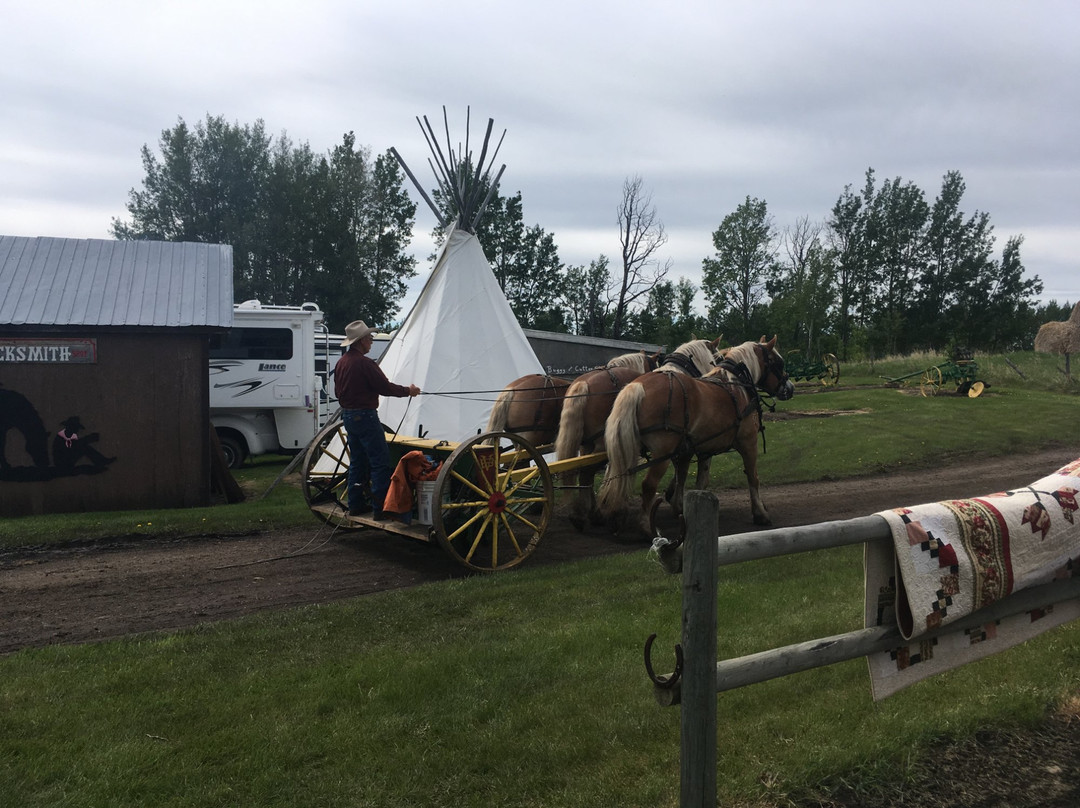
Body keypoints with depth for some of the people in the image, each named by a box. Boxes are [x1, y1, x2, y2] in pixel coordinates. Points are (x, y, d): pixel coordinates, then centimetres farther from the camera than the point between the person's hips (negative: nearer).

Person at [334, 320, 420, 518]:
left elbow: (338, 390, 19)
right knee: (380, 461, -5)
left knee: (357, 461, 16)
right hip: (365, 416, -9)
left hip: (348, 415, 9)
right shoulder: (364, 363, -18)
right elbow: (385, 387, -16)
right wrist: (408, 391, -2)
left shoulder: (341, 362, 10)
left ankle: (355, 505, 20)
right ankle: (380, 507, -6)